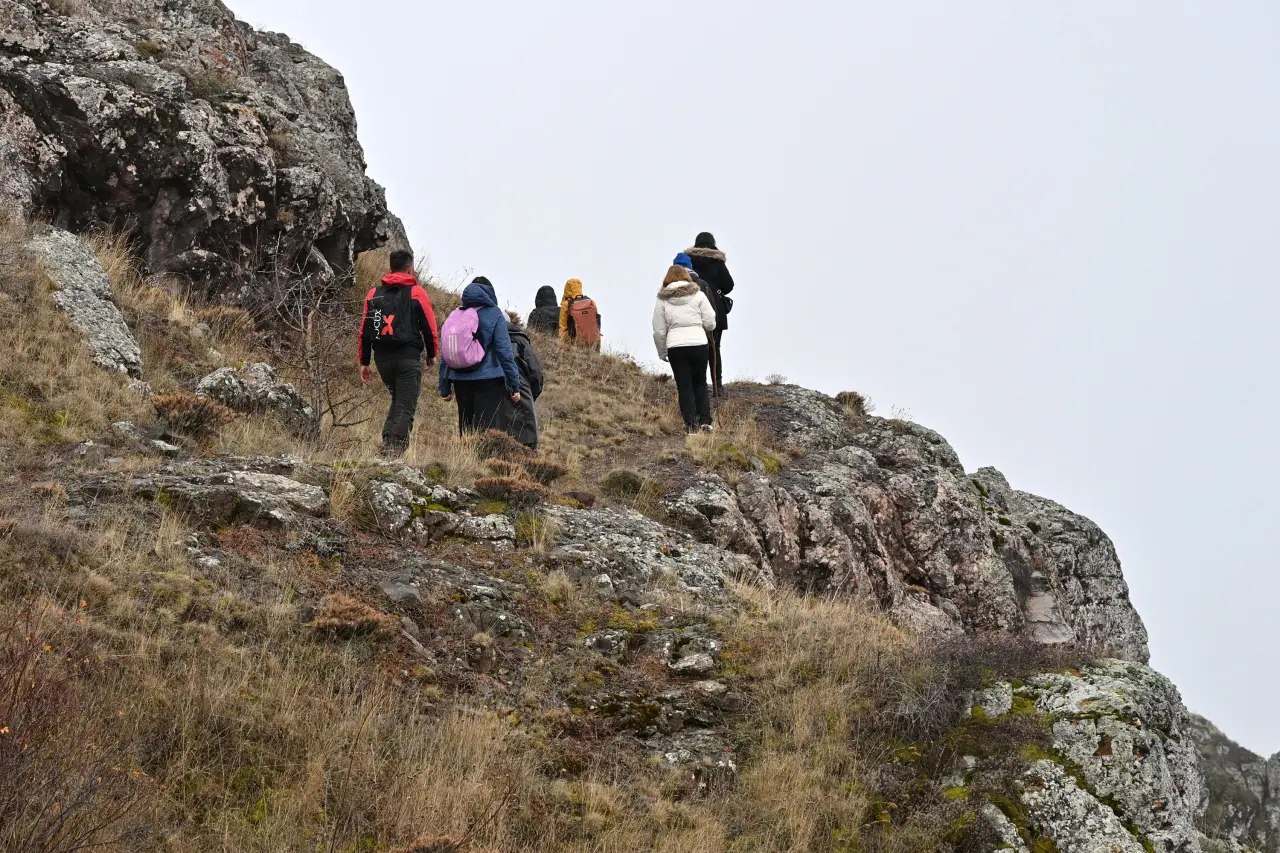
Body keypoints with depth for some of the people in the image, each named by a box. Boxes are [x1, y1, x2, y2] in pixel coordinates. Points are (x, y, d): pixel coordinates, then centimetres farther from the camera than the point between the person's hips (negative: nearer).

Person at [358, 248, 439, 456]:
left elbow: (364, 330, 9)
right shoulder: (416, 293, -1)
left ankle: (387, 440, 10)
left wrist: (364, 362, 13)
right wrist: (432, 354, 13)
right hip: (408, 359, -5)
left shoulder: (373, 294, 11)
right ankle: (395, 449, -11)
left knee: (397, 400, 24)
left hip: (382, 359, 5)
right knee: (406, 407, -1)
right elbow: (429, 327, -2)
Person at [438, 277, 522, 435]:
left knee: (466, 428, 14)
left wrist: (445, 388, 18)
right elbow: (504, 351, -6)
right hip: (488, 380, -5)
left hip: (460, 380, 5)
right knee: (487, 428, -8)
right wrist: (515, 386, -3)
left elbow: (446, 353, 12)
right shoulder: (494, 314, -2)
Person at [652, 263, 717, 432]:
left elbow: (659, 331, 5)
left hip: (675, 347, 0)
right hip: (699, 344, 0)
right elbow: (710, 324, 2)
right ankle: (705, 421, 6)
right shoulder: (698, 295, 2)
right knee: (700, 384, 15)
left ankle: (691, 424, 4)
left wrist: (662, 353, 17)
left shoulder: (662, 300, 4)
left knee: (684, 386, 7)